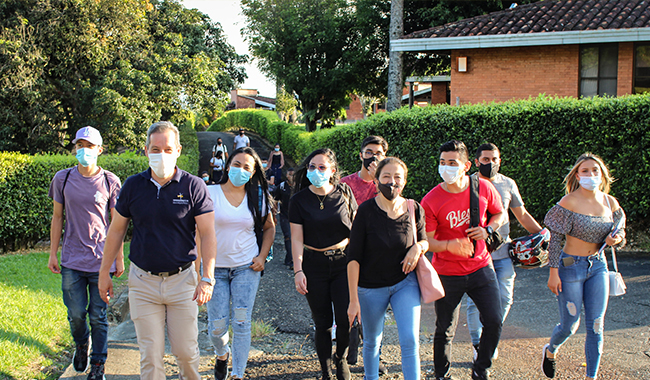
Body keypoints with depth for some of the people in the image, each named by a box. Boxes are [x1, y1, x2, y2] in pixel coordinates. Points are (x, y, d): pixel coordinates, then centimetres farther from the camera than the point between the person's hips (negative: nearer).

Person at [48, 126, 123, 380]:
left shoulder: (110, 182, -2)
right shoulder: (62, 179, 2)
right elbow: (57, 217, 9)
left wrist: (119, 258, 4)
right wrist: (53, 253, 8)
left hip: (101, 260, -1)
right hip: (71, 260, 1)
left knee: (98, 316, 5)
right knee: (76, 314, 7)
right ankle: (81, 344, 40)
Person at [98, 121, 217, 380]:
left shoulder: (193, 186, -7)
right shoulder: (133, 185, 0)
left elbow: (207, 234, -9)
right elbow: (117, 230, 9)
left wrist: (207, 278, -18)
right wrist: (104, 272, 10)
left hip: (182, 279, -1)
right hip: (143, 281, 2)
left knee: (186, 351, 8)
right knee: (150, 354, 5)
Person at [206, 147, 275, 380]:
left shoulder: (258, 198, 2)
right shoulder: (211, 193, -5)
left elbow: (269, 227, 15)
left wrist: (262, 256, 2)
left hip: (247, 266, 1)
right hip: (216, 267, -1)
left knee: (241, 323, -2)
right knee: (217, 325, 2)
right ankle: (222, 354, 36)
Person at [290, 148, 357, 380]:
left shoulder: (344, 193, 0)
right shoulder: (299, 200, -3)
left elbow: (356, 227, 8)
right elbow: (297, 238, -5)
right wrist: (298, 271, -12)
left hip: (343, 262, 1)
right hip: (314, 265, 0)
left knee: (345, 319, -6)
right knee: (322, 322, 4)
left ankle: (341, 358, 24)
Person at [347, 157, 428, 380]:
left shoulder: (414, 210, -7)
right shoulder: (366, 211, -16)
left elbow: (424, 240, 11)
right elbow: (354, 257, -14)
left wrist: (418, 247, -15)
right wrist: (354, 300, -16)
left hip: (405, 283, 1)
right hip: (371, 288, -1)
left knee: (410, 341, -9)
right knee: (372, 342, 15)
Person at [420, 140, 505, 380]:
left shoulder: (483, 188, -5)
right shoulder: (430, 201, -13)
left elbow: (499, 213, 13)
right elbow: (425, 241, -9)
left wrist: (487, 229, -8)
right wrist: (449, 245, -28)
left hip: (480, 267, 2)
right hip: (447, 274, -2)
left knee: (494, 322, -3)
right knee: (445, 330, 7)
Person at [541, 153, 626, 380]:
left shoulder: (610, 202, 0)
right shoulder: (569, 203, -15)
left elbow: (620, 230, 13)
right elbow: (554, 239, -13)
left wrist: (616, 238, -11)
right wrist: (553, 273, -14)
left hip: (598, 265, 5)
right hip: (571, 266, -4)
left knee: (596, 326, 4)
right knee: (569, 325, 5)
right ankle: (550, 351, 37)